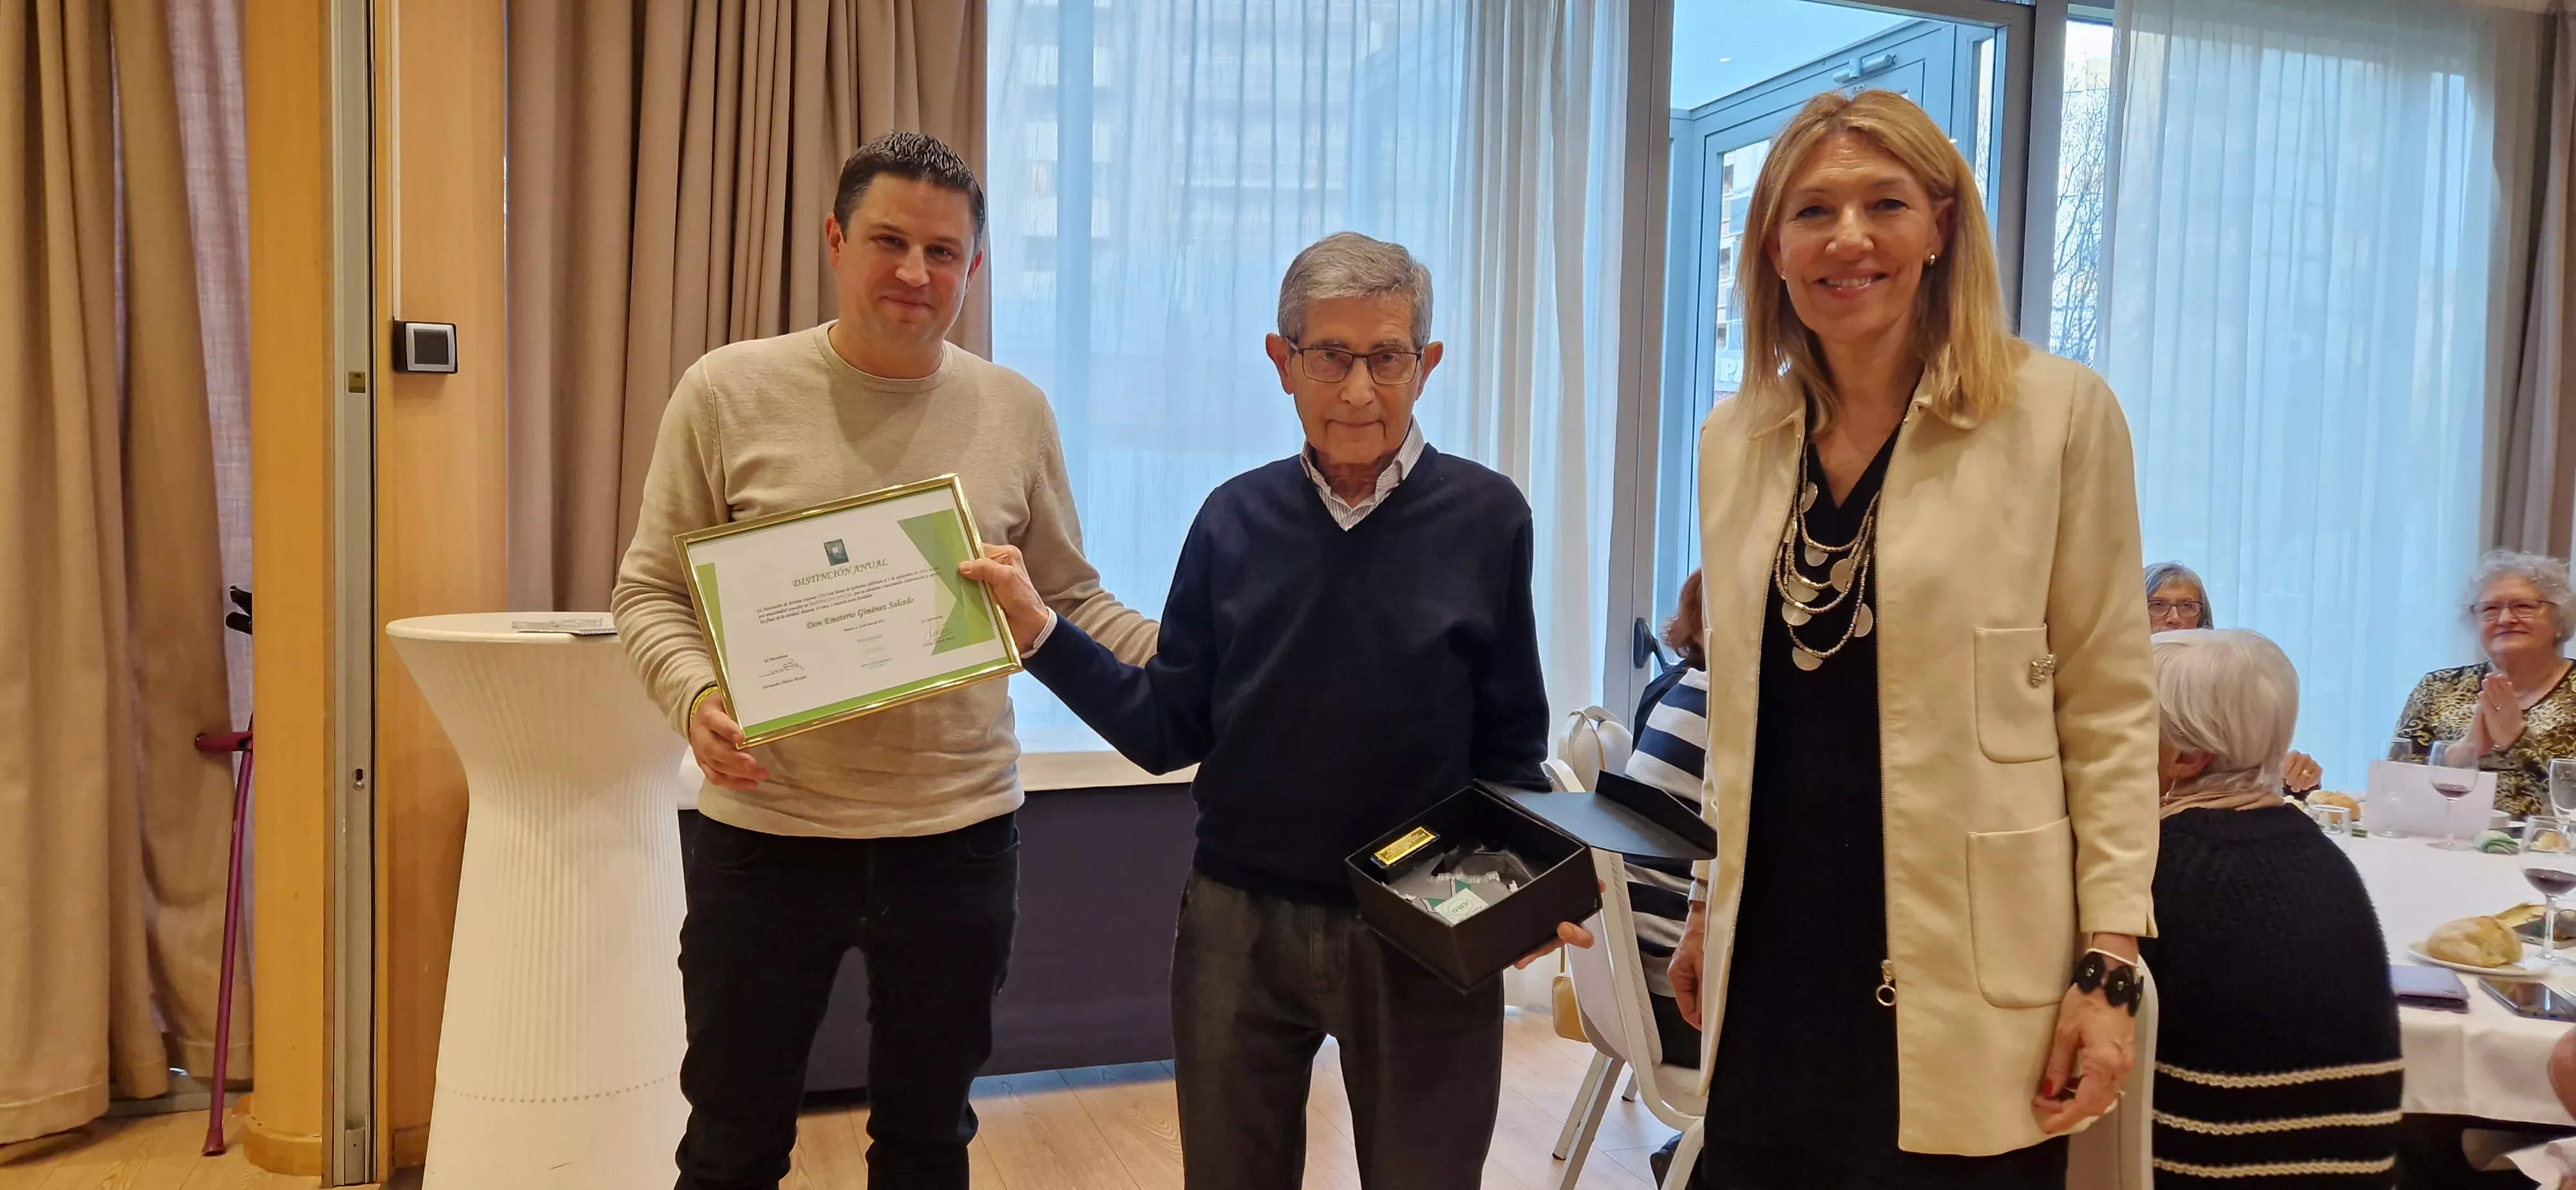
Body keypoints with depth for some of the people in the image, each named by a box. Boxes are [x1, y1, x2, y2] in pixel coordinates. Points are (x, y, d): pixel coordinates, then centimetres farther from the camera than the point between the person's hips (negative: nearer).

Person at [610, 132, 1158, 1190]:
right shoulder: (729, 393, -4)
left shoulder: (1015, 412, 2)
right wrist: (696, 697, -20)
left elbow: (1068, 602, 7)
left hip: (961, 834, 2)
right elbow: (652, 591, 0)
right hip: (766, 833, -1)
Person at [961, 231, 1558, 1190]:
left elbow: (1509, 747, -1)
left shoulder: (1486, 518, -7)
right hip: (1237, 925, 2)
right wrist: (1037, 630, -9)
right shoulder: (1234, 520, -1)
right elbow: (1169, 732, 0)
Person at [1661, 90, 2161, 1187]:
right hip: (1773, 962, 4)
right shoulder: (1734, 439, 7)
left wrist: (2110, 960, -9)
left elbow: (2111, 703, -4)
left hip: (1962, 981, -4)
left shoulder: (2058, 413, -6)